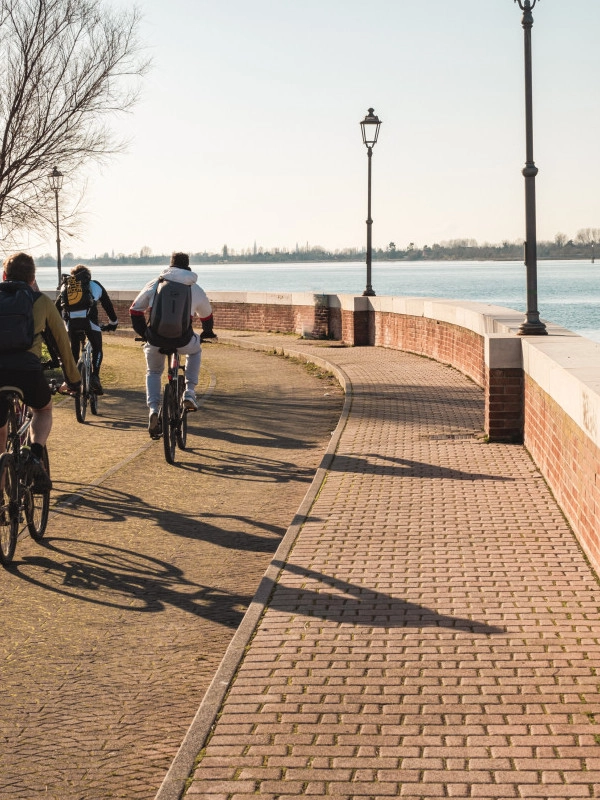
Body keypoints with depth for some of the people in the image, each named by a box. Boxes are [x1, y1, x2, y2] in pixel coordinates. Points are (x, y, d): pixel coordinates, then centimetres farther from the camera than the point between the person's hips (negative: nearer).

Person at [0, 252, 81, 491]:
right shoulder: (41, 301, 18)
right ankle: (35, 457, 4)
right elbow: (62, 342, 25)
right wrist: (73, 380, 37)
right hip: (28, 371, -1)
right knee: (44, 410, 30)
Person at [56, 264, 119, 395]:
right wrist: (113, 323, 43)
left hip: (70, 321, 2)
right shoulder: (95, 285, 26)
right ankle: (95, 377, -5)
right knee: (97, 349, 13)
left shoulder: (65, 286, 31)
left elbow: (57, 307, 32)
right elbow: (108, 305, 31)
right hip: (88, 319, -2)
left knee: (73, 349, 22)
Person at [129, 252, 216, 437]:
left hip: (155, 339, 0)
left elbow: (135, 310, 20)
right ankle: (189, 393, 23)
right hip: (182, 340, 0)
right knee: (195, 350, 36)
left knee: (153, 372, 27)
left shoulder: (154, 284, 16)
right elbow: (207, 315, 33)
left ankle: (153, 409, 4)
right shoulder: (196, 289, 17)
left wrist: (144, 333, 34)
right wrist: (207, 332, 54)